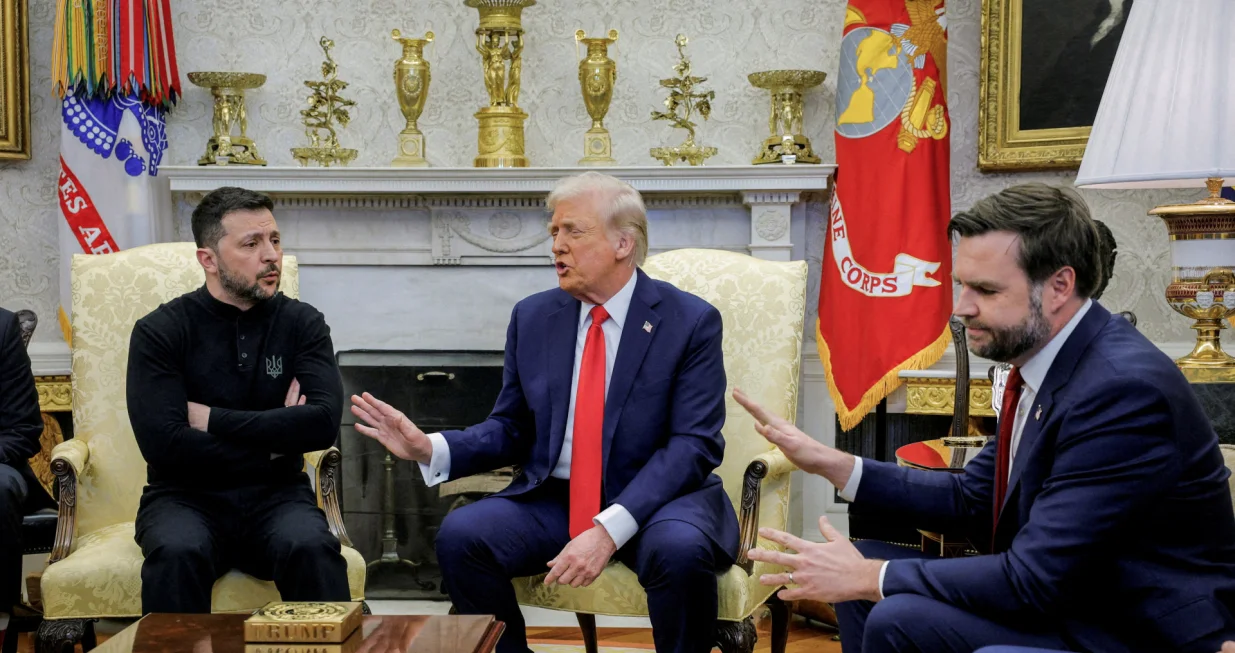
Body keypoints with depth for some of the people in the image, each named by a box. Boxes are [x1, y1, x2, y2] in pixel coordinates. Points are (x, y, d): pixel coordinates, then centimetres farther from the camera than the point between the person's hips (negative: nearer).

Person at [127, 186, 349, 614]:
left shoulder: (302, 323, 3)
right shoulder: (160, 331, -3)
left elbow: (323, 423, -11)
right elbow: (164, 444, -15)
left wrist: (212, 419, -12)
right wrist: (274, 440, -8)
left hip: (276, 496, 1)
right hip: (186, 497, -1)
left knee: (312, 549, -32)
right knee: (177, 553, -34)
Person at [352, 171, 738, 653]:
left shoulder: (691, 321, -6)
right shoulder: (532, 317, 7)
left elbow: (694, 445, -14)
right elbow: (511, 431, 12)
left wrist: (609, 529, -26)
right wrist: (430, 448, -8)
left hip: (656, 499, -3)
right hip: (553, 500, 4)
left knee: (679, 550, -35)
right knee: (459, 537, -21)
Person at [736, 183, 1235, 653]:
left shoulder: (1124, 389, -26)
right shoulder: (1043, 364, 3)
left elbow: (1033, 579, -27)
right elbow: (971, 499, 11)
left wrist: (868, 578, -19)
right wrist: (832, 464, 2)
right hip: (1067, 597, 9)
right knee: (869, 561, 6)